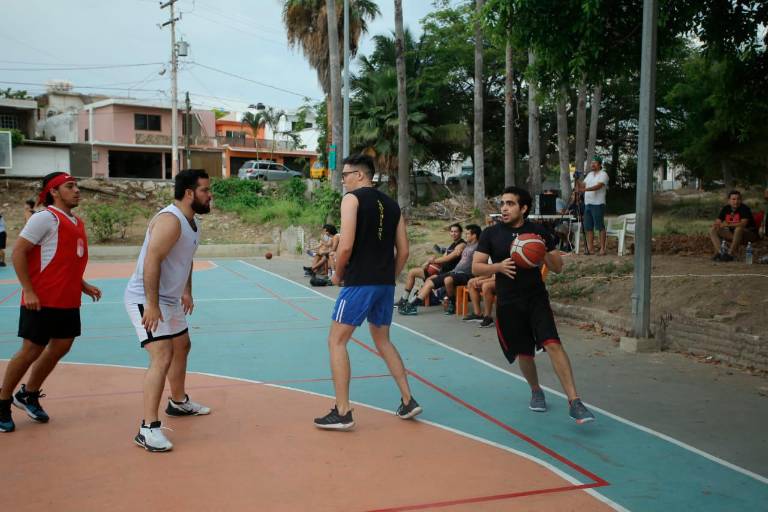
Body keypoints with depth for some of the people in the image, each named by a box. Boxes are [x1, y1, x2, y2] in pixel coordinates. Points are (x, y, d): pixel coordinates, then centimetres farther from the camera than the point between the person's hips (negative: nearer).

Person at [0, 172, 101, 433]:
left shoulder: (77, 222, 13)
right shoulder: (45, 218, -12)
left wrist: (84, 286, 14)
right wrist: (28, 291, -19)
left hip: (68, 301, 8)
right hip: (42, 301, -8)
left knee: (60, 347, 11)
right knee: (31, 351, -1)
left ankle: (29, 395, 30)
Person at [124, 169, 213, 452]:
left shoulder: (191, 221, 8)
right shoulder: (170, 220, -23)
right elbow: (151, 261, -30)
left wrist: (187, 291, 21)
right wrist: (152, 305, -33)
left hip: (170, 299, 11)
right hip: (146, 300, -11)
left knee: (182, 347, 24)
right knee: (162, 357, -18)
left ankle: (178, 402, 45)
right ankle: (148, 429, -14)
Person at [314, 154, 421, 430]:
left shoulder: (352, 198, -6)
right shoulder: (391, 203, 14)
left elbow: (346, 246, -16)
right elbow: (403, 250, 11)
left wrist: (338, 274, 0)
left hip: (359, 282, -7)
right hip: (386, 283, 7)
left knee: (336, 341, 4)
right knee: (383, 341, 22)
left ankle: (342, 412, 2)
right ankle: (408, 401, 21)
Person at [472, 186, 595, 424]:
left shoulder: (539, 232, 2)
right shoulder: (491, 234, 1)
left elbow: (558, 268, 5)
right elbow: (476, 267, -1)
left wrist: (545, 254, -16)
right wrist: (499, 266, -19)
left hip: (536, 298, -1)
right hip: (508, 303, 1)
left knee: (553, 344, -19)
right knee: (524, 353, 10)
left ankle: (574, 402, -19)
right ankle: (536, 390, 39)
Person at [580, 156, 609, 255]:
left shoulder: (603, 174, -5)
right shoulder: (589, 174, 19)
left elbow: (598, 186, -19)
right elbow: (583, 185, 15)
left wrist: (586, 189, -31)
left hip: (598, 204, -7)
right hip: (587, 204, 7)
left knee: (600, 227, -6)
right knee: (588, 227, 6)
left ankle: (602, 249, -5)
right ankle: (590, 248, 11)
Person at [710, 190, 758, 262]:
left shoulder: (744, 208, -16)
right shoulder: (726, 209, 3)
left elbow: (743, 224, -30)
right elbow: (717, 222, 1)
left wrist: (728, 225, -38)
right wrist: (716, 225, -24)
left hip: (749, 234, -6)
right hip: (733, 234, 6)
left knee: (738, 229, -39)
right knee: (712, 231, -7)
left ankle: (729, 254, -36)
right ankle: (719, 252, -24)